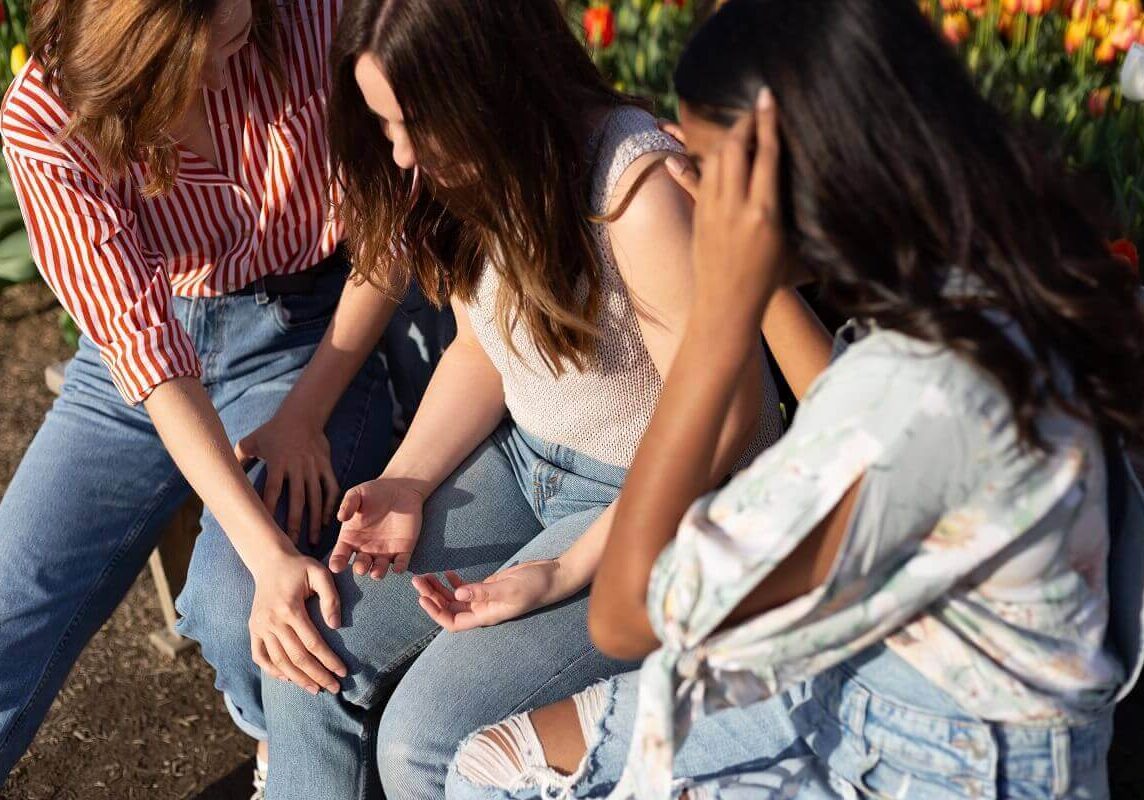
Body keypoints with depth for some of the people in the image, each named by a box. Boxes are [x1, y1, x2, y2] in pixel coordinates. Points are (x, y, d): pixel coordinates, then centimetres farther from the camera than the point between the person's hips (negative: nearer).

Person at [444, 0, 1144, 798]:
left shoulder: (919, 386, -34)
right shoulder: (976, 285, -6)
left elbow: (625, 614, -25)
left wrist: (723, 311, -29)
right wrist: (765, 281, 11)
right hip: (855, 687, 8)